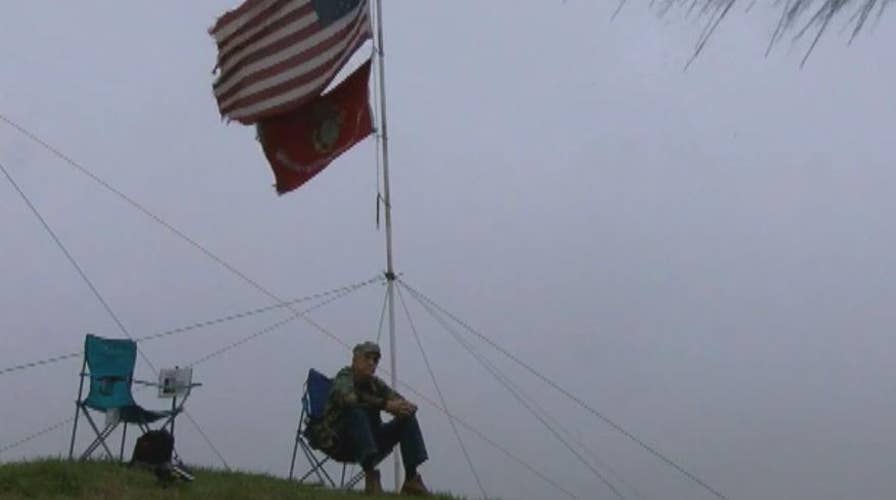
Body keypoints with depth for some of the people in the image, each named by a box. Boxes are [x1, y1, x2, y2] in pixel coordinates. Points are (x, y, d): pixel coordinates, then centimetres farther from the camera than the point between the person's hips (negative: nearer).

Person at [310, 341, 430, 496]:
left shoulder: (375, 383, 8)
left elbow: (400, 402, 0)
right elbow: (349, 398, -35)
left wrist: (406, 407, -26)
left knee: (407, 417, -5)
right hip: (338, 442, -7)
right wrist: (385, 405, -39)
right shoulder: (344, 377, -11)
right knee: (357, 411, -34)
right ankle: (370, 477, -42)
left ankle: (411, 479, -17)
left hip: (370, 441, 7)